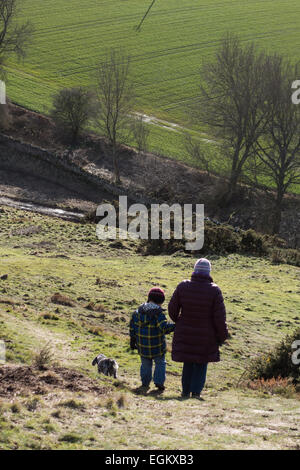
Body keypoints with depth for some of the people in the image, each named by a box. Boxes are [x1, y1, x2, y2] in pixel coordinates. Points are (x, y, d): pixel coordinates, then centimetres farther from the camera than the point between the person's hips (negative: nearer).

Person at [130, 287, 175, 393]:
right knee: (160, 363, 13)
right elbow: (164, 328, -23)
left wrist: (132, 340, 13)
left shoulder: (139, 311, 1)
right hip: (157, 346, -4)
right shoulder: (158, 312, -16)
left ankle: (145, 384, 20)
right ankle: (159, 382, 5)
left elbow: (133, 326, 6)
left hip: (142, 345, 4)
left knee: (146, 364, 19)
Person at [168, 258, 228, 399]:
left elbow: (172, 309, 0)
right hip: (206, 336, -2)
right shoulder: (214, 291, -14)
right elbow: (220, 317, -12)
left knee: (188, 364, 16)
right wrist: (222, 336, -1)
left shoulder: (182, 287, -8)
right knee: (201, 365, 11)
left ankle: (186, 391, 19)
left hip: (185, 334, 2)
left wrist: (178, 321, 20)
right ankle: (196, 392, 5)